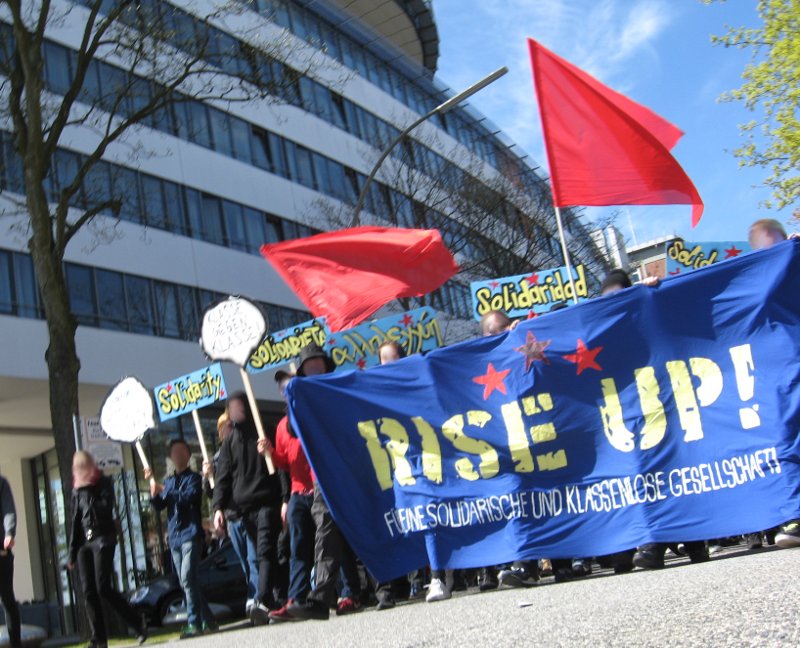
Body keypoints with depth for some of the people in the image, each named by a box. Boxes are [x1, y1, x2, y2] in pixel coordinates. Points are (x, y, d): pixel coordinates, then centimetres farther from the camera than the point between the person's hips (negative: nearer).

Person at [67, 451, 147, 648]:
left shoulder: (104, 483, 3)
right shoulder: (77, 490, 15)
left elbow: (106, 508, -12)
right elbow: (75, 521, 17)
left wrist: (87, 493, -11)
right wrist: (72, 554, 14)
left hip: (103, 540, -5)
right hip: (84, 543, 5)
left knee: (103, 588, -14)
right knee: (88, 591, -1)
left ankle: (138, 622, -3)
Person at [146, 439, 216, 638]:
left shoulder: (194, 478, 2)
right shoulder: (168, 481, 20)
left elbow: (189, 497, -16)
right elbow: (158, 506, 9)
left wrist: (164, 491, -22)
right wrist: (154, 492, -10)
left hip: (191, 534, -6)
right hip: (174, 538, 6)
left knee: (188, 578, -18)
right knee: (186, 582, 8)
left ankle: (194, 623, -17)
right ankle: (208, 621, 16)